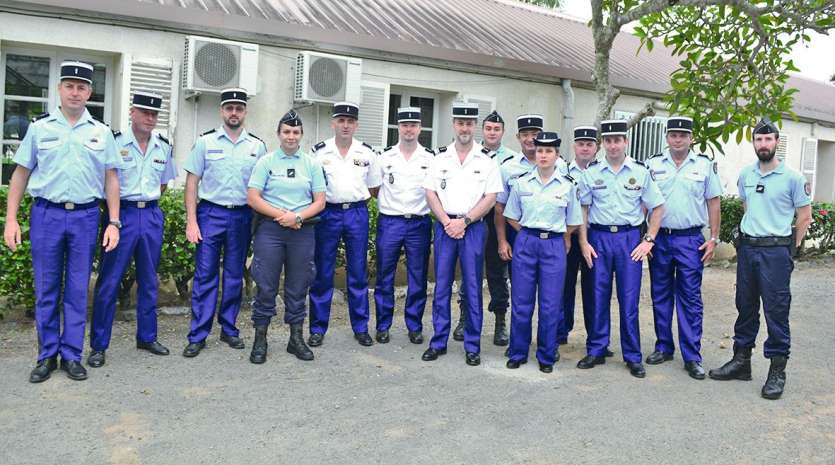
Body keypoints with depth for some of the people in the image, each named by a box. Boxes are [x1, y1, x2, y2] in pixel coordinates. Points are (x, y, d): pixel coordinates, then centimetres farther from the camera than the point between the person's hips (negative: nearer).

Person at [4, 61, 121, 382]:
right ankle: (47, 356, 17)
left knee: (78, 289, 5)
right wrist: (11, 219, 0)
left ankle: (72, 355, 15)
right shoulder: (39, 127, 5)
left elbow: (111, 179, 7)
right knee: (46, 289, 6)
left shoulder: (101, 132, 7)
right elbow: (21, 174, 7)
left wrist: (114, 222, 1)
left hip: (86, 215, 0)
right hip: (46, 214, 0)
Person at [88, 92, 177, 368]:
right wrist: (120, 203, -4)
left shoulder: (164, 147, 8)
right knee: (109, 281, -2)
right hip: (122, 214, -4)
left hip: (152, 215, 5)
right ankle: (98, 345, 8)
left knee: (149, 281, 12)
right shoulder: (115, 143, -6)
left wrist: (147, 200, 10)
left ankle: (147, 337, 25)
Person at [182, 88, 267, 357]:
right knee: (205, 275, -2)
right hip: (210, 213, -2)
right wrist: (191, 221, -6)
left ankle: (229, 329, 20)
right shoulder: (206, 142, 3)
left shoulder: (257, 146, 7)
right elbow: (192, 183, 2)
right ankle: (198, 336, 4)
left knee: (235, 276, 9)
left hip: (242, 216, 2)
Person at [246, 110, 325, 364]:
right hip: (270, 228, -2)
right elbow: (253, 198, -2)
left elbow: (320, 201, 6)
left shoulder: (312, 164, 9)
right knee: (266, 285, -1)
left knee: (298, 286, 7)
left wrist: (297, 216, -11)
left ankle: (296, 338, 18)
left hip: (302, 230, 2)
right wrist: (281, 215, -12)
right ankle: (260, 339, 11)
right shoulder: (266, 161, 4)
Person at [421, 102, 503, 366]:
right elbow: (430, 193, 5)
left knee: (472, 287, 2)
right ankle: (438, 342, 15)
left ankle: (472, 346, 11)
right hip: (445, 226, 2)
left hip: (473, 227, -2)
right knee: (441, 285, 5)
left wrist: (464, 221, -11)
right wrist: (447, 222, -7)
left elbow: (490, 197, -3)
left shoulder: (486, 159, 2)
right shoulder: (441, 157, 8)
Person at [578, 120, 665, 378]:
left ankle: (633, 357, 13)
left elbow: (657, 208, 7)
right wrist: (583, 243, 0)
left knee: (629, 299, 1)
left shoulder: (640, 172, 3)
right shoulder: (591, 173, 4)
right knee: (598, 297, 6)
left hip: (630, 238, -1)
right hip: (599, 237, 1)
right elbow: (582, 209, 7)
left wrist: (648, 240, -1)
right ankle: (596, 351, 18)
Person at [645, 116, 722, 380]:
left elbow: (713, 203, 5)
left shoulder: (705, 165, 2)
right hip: (659, 238, 2)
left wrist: (713, 239, 0)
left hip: (691, 240, -1)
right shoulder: (653, 165, 3)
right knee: (661, 296, 9)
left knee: (690, 298, 0)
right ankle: (664, 347, 22)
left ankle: (692, 357, 6)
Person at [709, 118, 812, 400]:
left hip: (775, 251, -5)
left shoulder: (792, 177, -7)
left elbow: (804, 217, -2)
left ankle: (777, 371, 9)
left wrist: (789, 248, 1)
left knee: (776, 310, -1)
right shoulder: (745, 175, 8)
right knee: (745, 307, 12)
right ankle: (741, 360, 23)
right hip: (747, 247, 5)